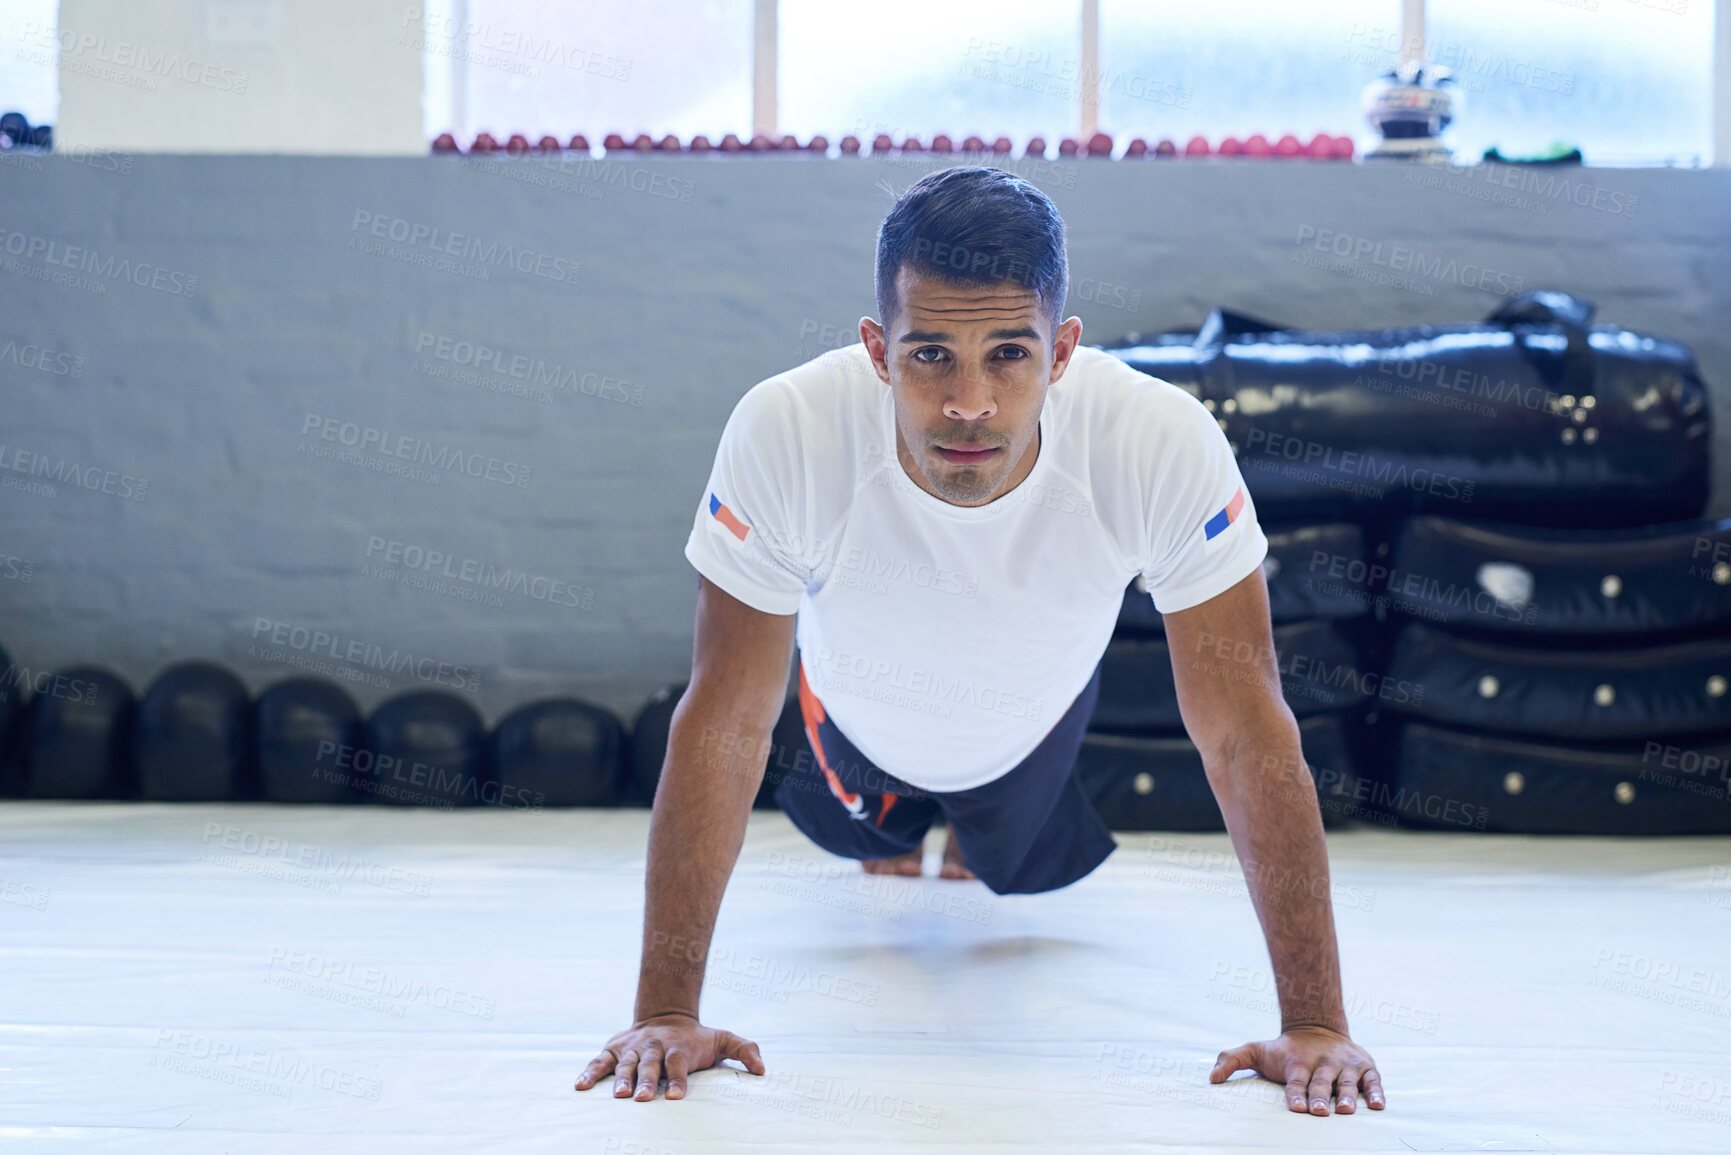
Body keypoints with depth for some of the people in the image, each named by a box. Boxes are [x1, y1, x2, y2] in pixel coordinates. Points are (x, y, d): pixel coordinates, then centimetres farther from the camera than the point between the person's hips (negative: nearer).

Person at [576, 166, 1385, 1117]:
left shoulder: (1167, 445, -43)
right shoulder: (783, 433, -43)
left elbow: (1244, 730, -36)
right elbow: (723, 725, -35)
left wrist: (1315, 1023, -37)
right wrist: (666, 1012, -36)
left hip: (1033, 718, 0)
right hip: (862, 714, 0)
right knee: (864, 834, 30)